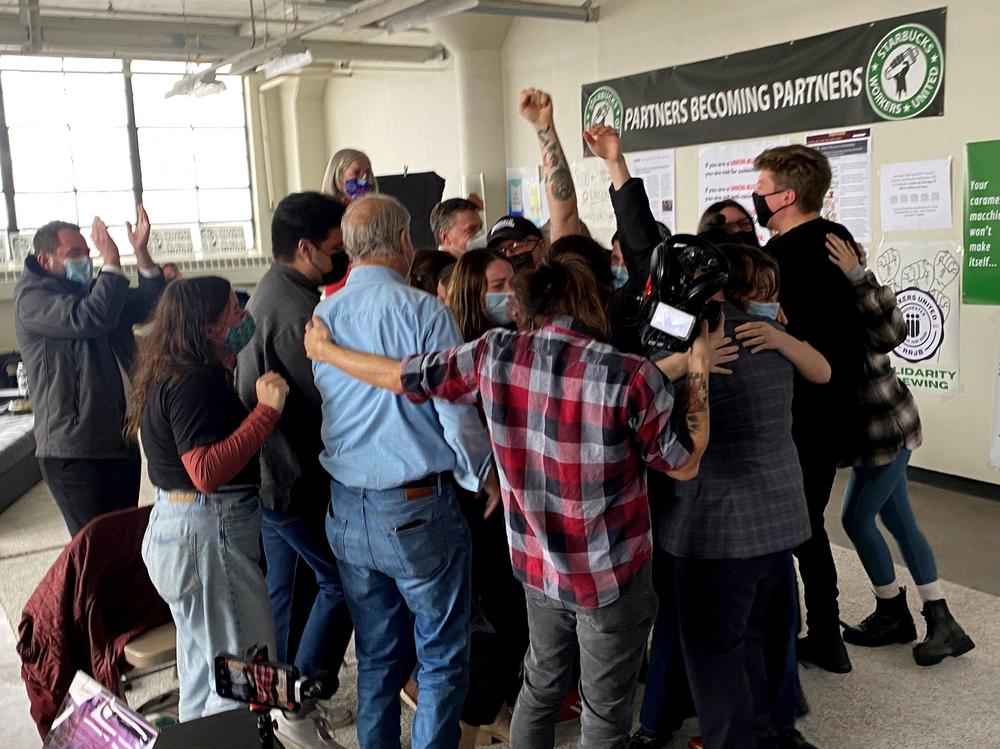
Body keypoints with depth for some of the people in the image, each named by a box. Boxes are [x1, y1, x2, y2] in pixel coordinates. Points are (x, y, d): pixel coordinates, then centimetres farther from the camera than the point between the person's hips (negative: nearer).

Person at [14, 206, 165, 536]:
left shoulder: (90, 290, 17)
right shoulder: (32, 298, -8)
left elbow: (148, 304, 9)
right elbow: (91, 319, -25)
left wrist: (141, 253, -3)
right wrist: (112, 263, -17)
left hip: (122, 442, 8)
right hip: (76, 451, -8)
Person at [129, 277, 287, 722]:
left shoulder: (171, 373, 9)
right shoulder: (195, 382, -21)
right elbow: (207, 472, -30)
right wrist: (267, 410, -30)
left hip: (177, 527, 11)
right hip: (208, 536, -11)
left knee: (203, 675, 23)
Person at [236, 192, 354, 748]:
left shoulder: (269, 292, 9)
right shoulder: (297, 314, -24)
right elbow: (329, 402, -23)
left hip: (267, 470, 10)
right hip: (298, 475, -10)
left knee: (281, 585, 18)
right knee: (341, 582, 1)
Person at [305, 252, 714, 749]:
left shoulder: (494, 354, -10)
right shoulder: (630, 376, -21)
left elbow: (397, 376, -1)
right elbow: (685, 465, -10)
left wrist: (323, 349, 16)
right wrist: (699, 371, -3)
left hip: (539, 563, 5)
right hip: (613, 574, -4)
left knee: (541, 687, 26)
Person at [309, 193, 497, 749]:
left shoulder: (320, 318, 1)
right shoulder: (424, 311, -14)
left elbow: (314, 410, 9)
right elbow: (457, 413, -14)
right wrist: (486, 478, 2)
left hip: (347, 515, 6)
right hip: (419, 512, -5)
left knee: (377, 659, 19)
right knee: (442, 660, 10)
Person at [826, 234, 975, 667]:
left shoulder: (852, 302, -21)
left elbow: (892, 331, -39)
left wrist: (857, 275, -42)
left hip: (885, 429, -9)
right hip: (882, 426, 9)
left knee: (856, 519, 1)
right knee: (899, 523, 13)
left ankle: (893, 614, 22)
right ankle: (941, 621, 22)